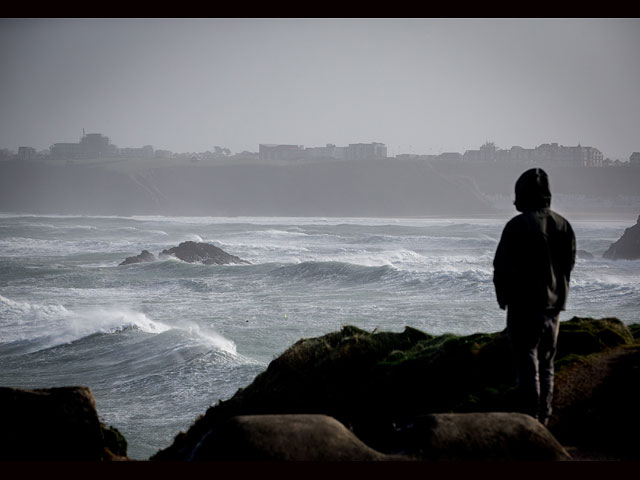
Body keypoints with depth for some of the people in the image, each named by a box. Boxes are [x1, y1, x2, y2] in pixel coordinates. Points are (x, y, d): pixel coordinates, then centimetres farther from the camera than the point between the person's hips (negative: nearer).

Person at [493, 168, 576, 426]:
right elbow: (569, 265, 12)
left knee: (528, 365, -4)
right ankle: (543, 418, 19)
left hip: (524, 305, -6)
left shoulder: (518, 226, -15)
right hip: (553, 306, 6)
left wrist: (503, 297, 4)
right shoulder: (563, 225, 5)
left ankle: (529, 418, -6)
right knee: (546, 364, 15)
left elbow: (502, 266, -11)